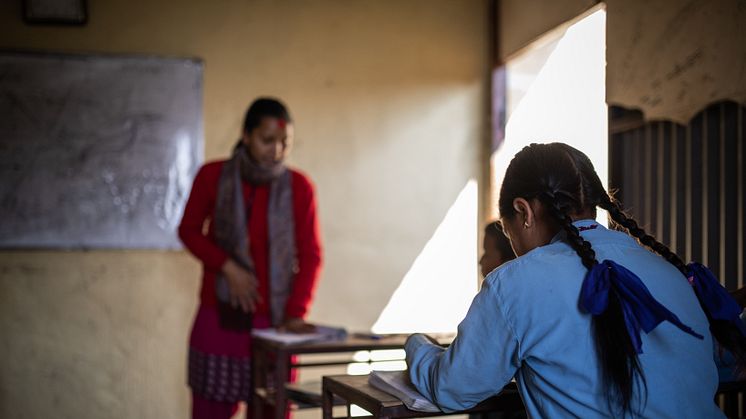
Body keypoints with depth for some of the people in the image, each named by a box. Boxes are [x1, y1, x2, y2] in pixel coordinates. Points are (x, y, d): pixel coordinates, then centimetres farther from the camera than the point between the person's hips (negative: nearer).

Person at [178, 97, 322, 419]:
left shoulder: (299, 186, -3)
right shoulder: (213, 176, -2)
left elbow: (310, 255, 0)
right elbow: (189, 230, 7)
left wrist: (296, 312, -11)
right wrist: (228, 267, -8)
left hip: (273, 321, 0)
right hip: (220, 316, 0)